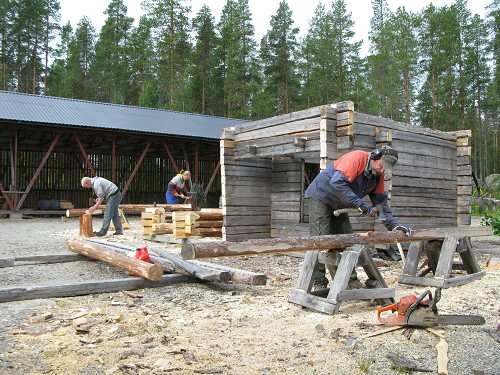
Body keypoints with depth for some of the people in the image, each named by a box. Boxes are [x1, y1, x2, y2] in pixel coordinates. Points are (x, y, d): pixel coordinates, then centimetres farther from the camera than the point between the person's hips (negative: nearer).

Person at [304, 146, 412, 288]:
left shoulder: (378, 175, 2)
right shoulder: (356, 158, -25)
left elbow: (381, 200, 7)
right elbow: (337, 182, -36)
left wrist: (393, 225, -2)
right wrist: (359, 203, -35)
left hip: (339, 206, 9)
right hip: (321, 197, -8)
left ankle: (351, 280, 13)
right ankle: (319, 284, -8)